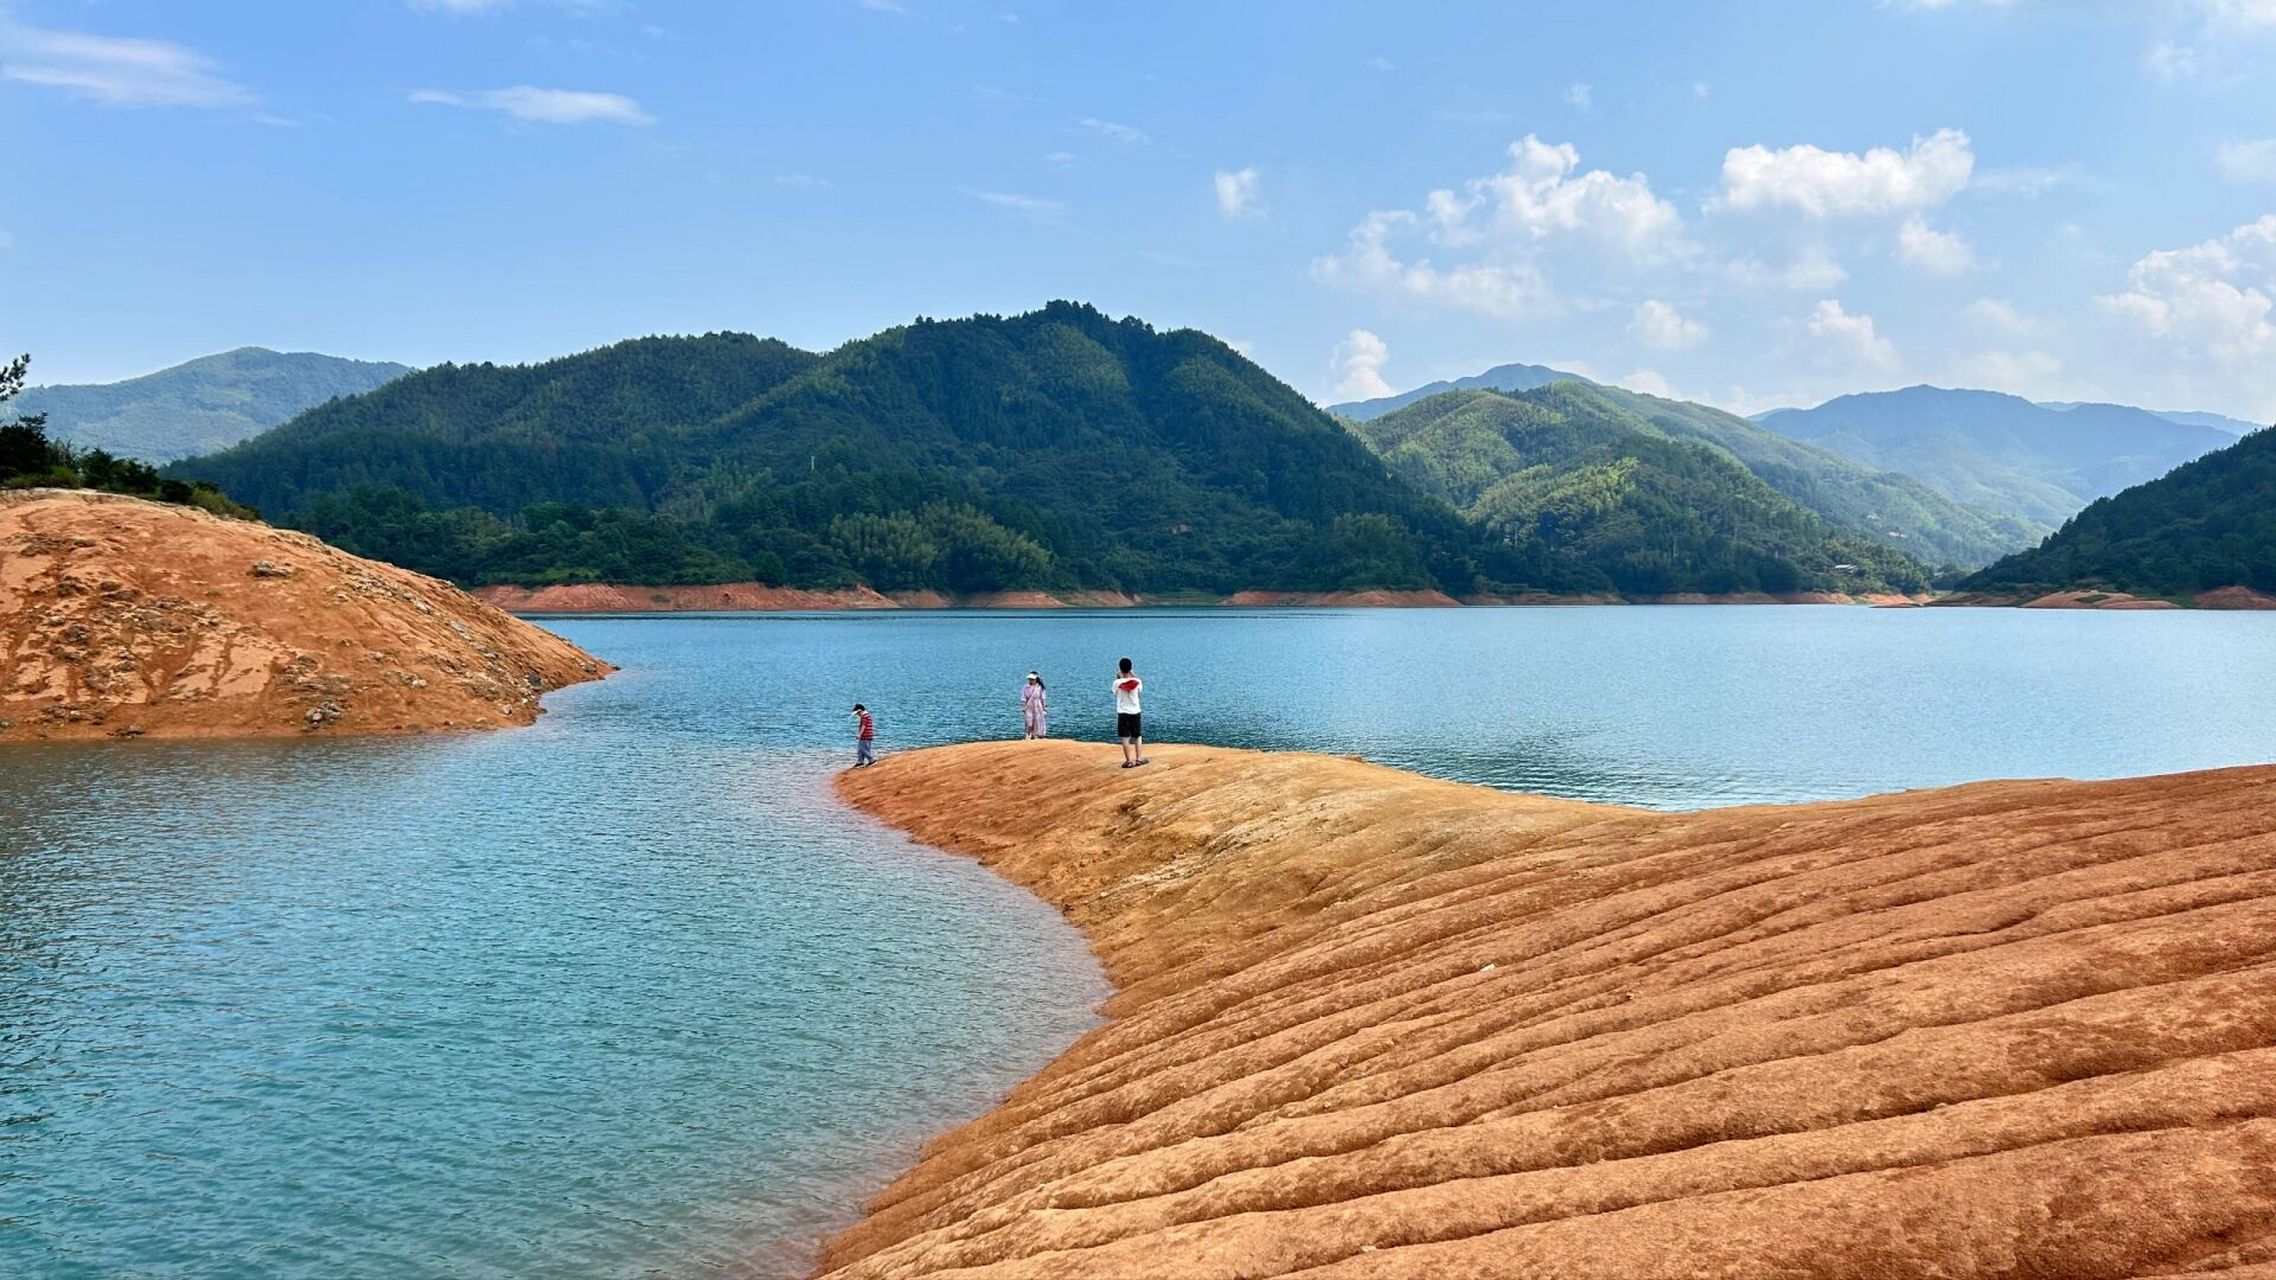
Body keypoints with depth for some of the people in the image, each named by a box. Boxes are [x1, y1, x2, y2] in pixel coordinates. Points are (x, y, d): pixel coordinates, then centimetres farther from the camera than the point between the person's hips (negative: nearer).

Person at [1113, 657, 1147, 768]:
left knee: (1125, 738, 1)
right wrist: (1134, 676, 15)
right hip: (1135, 712, 2)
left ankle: (1129, 761, -3)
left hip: (1122, 713, -2)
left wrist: (1117, 678, 14)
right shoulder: (1137, 681, -9)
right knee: (1138, 736, 16)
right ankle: (1138, 758, 15)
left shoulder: (1117, 682, -12)